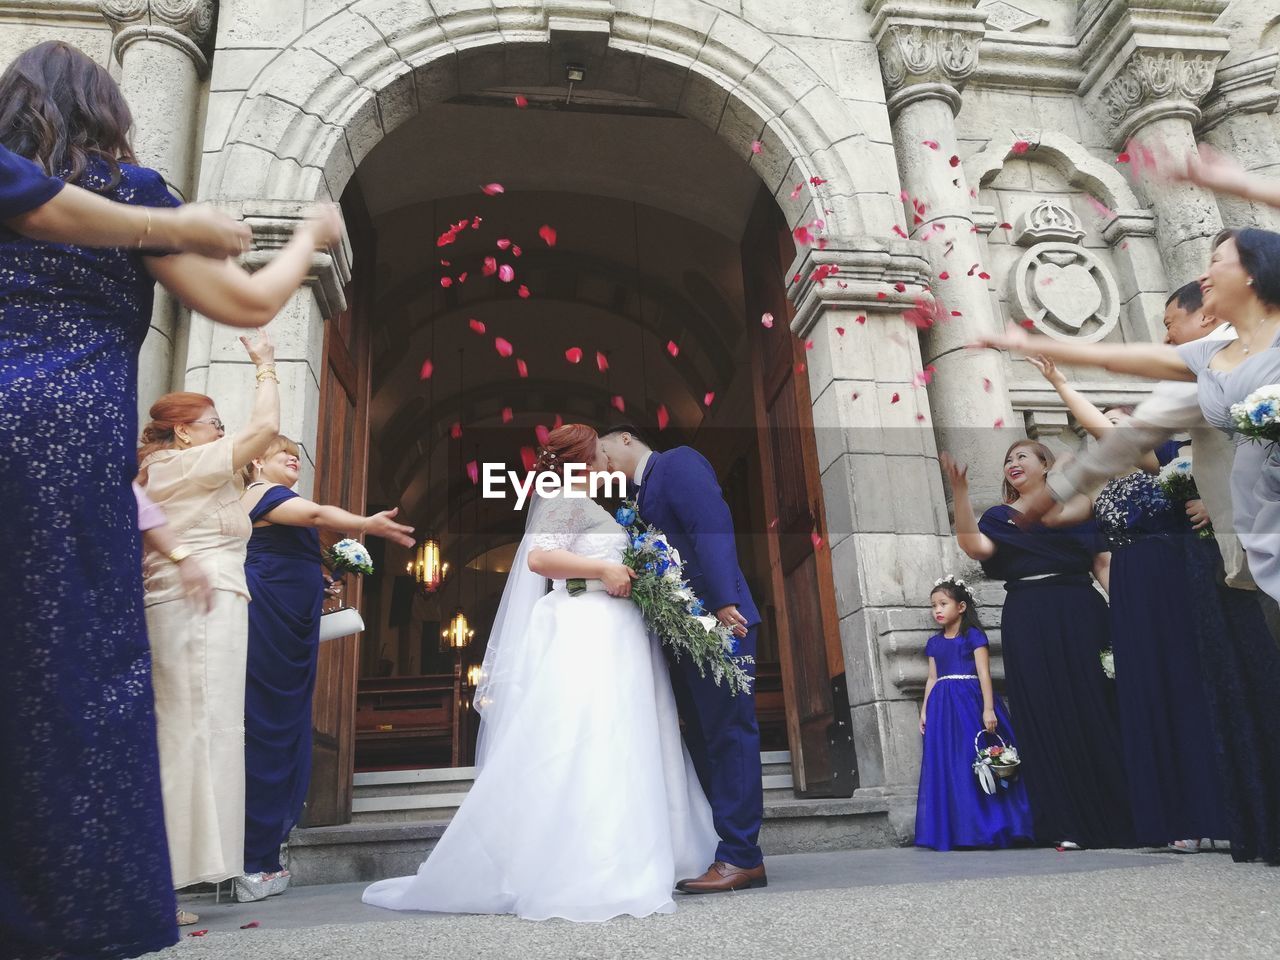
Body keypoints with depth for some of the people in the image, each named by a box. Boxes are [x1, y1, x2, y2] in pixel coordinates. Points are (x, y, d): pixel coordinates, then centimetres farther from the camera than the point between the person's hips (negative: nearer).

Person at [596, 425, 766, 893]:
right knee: (704, 739, 10)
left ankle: (740, 857, -2)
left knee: (727, 733, -6)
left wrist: (724, 601, -25)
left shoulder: (677, 461, -2)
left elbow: (714, 525, -16)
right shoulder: (643, 496, 24)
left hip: (718, 621, -9)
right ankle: (730, 849, 17)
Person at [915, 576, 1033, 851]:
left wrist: (988, 708, -16)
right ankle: (955, 831, 9)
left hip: (970, 703, -5)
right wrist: (924, 711, 11)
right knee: (945, 768, 3)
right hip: (942, 707, 5)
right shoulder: (934, 643, 15)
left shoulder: (973, 636, -1)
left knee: (974, 763, -6)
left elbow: (984, 674, -7)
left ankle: (984, 829, 2)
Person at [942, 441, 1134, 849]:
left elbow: (1102, 563, 7)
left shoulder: (1077, 505, 12)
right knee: (1047, 714, 0)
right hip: (1027, 623, 1)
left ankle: (1123, 815, 12)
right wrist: (960, 492, -16)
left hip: (1079, 613, -1)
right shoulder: (999, 516, 13)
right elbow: (974, 546, -9)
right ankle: (1071, 825, 8)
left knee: (1095, 708, -1)